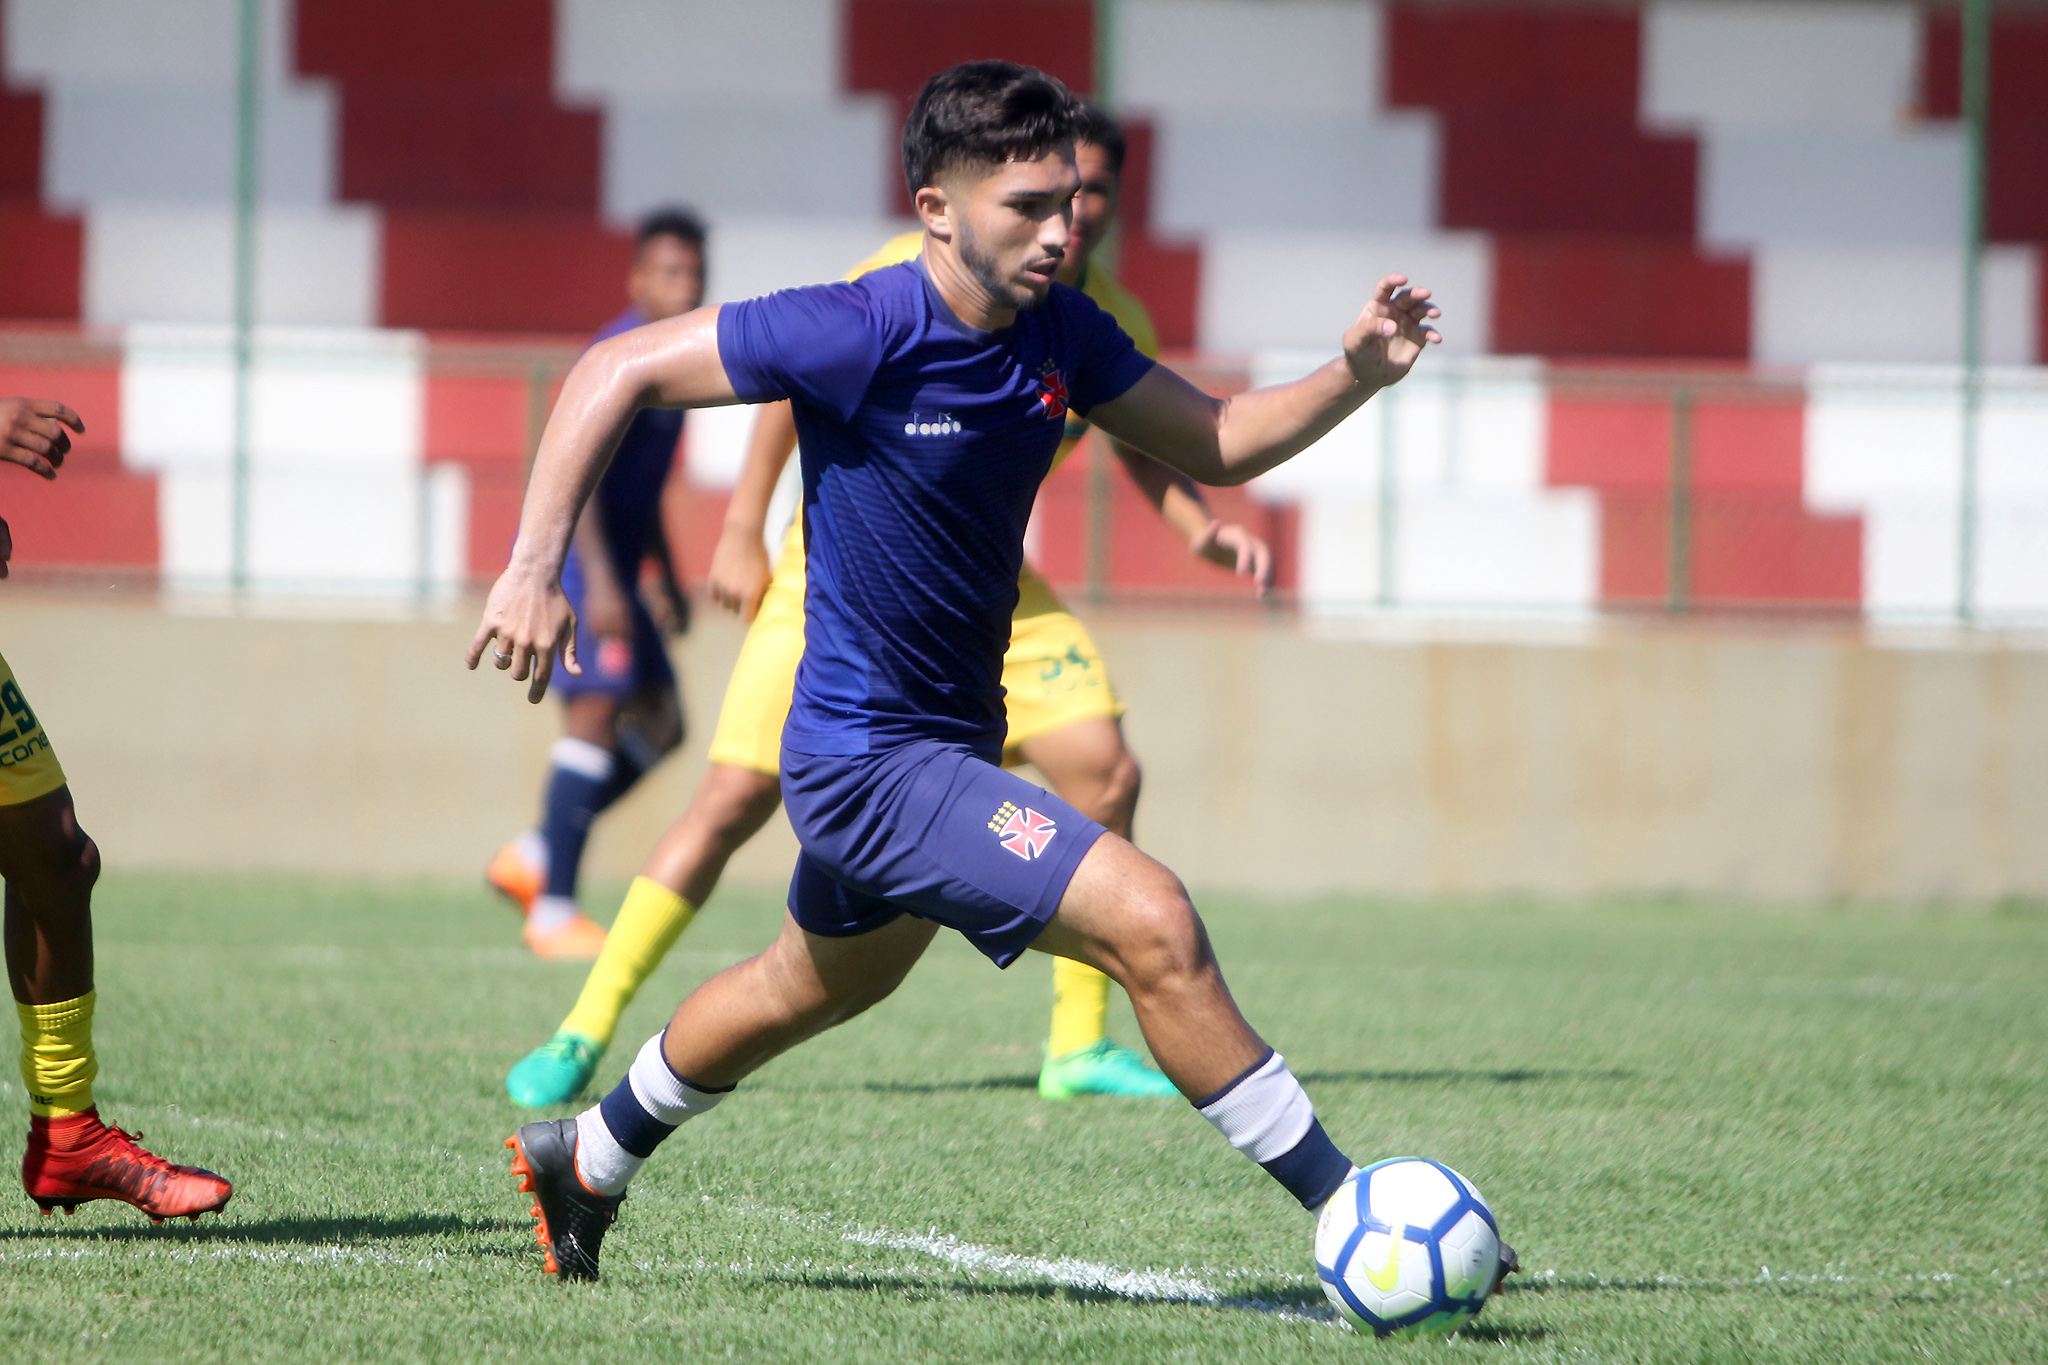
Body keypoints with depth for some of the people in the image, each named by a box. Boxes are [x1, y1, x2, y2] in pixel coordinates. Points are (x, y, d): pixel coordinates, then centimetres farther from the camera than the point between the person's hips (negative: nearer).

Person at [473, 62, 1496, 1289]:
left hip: (949, 740, 9)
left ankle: (584, 1163, 53)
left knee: (819, 990, 31)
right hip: (872, 759, -9)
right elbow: (619, 371, -16)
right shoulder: (863, 334, -22)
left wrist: (1357, 375, -10)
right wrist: (536, 570, -22)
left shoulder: (1060, 334, -2)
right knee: (1151, 923, -20)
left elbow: (1215, 445, 8)